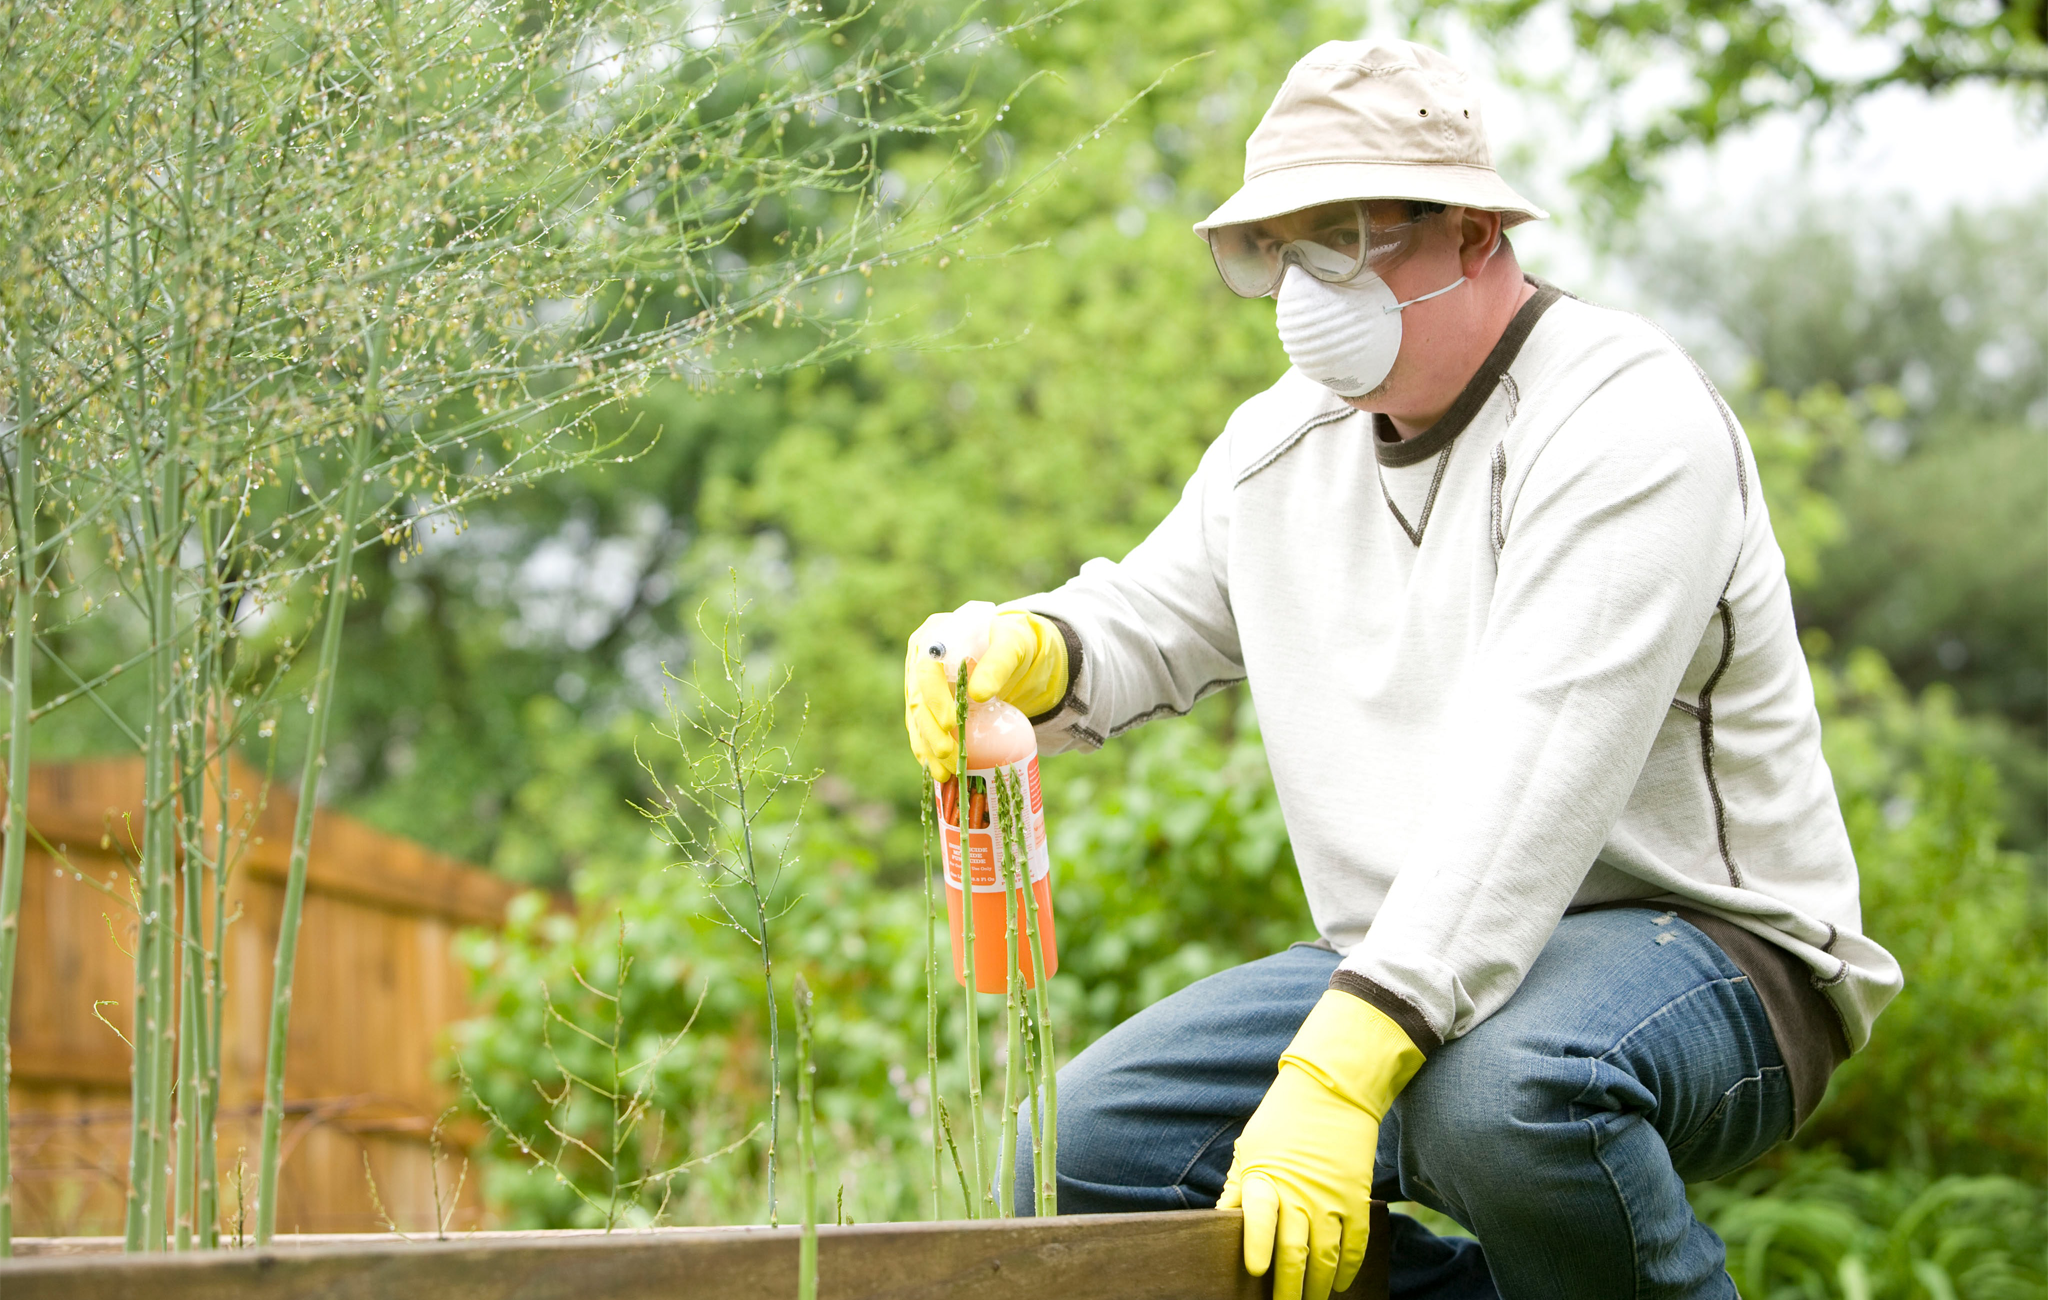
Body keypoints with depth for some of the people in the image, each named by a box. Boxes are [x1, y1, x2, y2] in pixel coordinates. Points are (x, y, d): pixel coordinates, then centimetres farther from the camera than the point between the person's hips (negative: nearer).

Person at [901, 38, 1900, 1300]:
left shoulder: (1627, 419, -17)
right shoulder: (1282, 442, 9)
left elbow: (1529, 781, -28)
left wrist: (1338, 1073, -37)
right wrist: (1019, 651, -8)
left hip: (1701, 955, -7)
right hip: (1404, 970, 8)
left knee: (1501, 1093, -40)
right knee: (1083, 1150, -8)